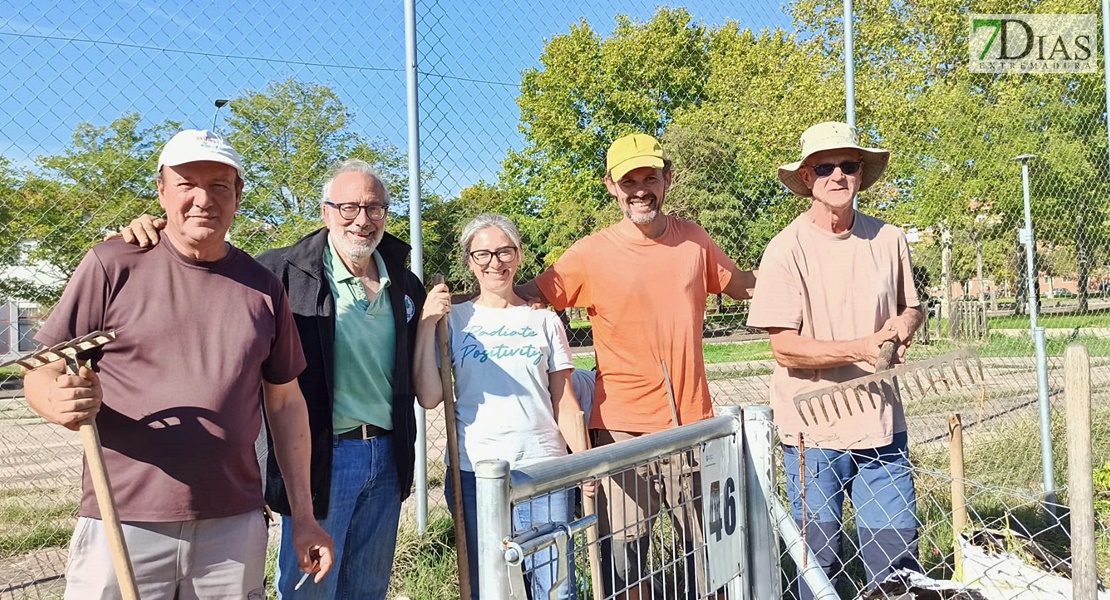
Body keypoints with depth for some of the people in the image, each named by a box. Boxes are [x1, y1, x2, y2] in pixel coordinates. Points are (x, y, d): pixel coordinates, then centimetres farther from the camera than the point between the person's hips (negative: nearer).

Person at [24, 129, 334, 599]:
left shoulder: (262, 287, 6)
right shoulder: (113, 265, -3)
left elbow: (285, 402, 10)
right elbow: (42, 374, 0)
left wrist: (303, 517, 10)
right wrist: (61, 403, -25)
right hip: (121, 525, -2)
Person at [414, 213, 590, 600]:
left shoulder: (544, 321, 7)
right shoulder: (454, 319, 5)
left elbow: (564, 401, 7)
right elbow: (429, 398, -5)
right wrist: (427, 324, -7)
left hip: (544, 468, 0)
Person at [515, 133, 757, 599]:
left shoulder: (694, 240, 5)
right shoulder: (590, 254, -7)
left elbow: (742, 285, 20)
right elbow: (522, 298, -4)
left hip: (692, 420, 3)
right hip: (621, 426, -3)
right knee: (623, 553, 4)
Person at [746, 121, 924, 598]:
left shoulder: (889, 240, 4)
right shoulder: (788, 249, -9)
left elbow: (911, 308, 19)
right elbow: (784, 346, -12)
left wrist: (903, 326, -4)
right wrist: (860, 349, -22)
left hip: (881, 426, 4)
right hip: (814, 432, -3)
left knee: (897, 562, 8)